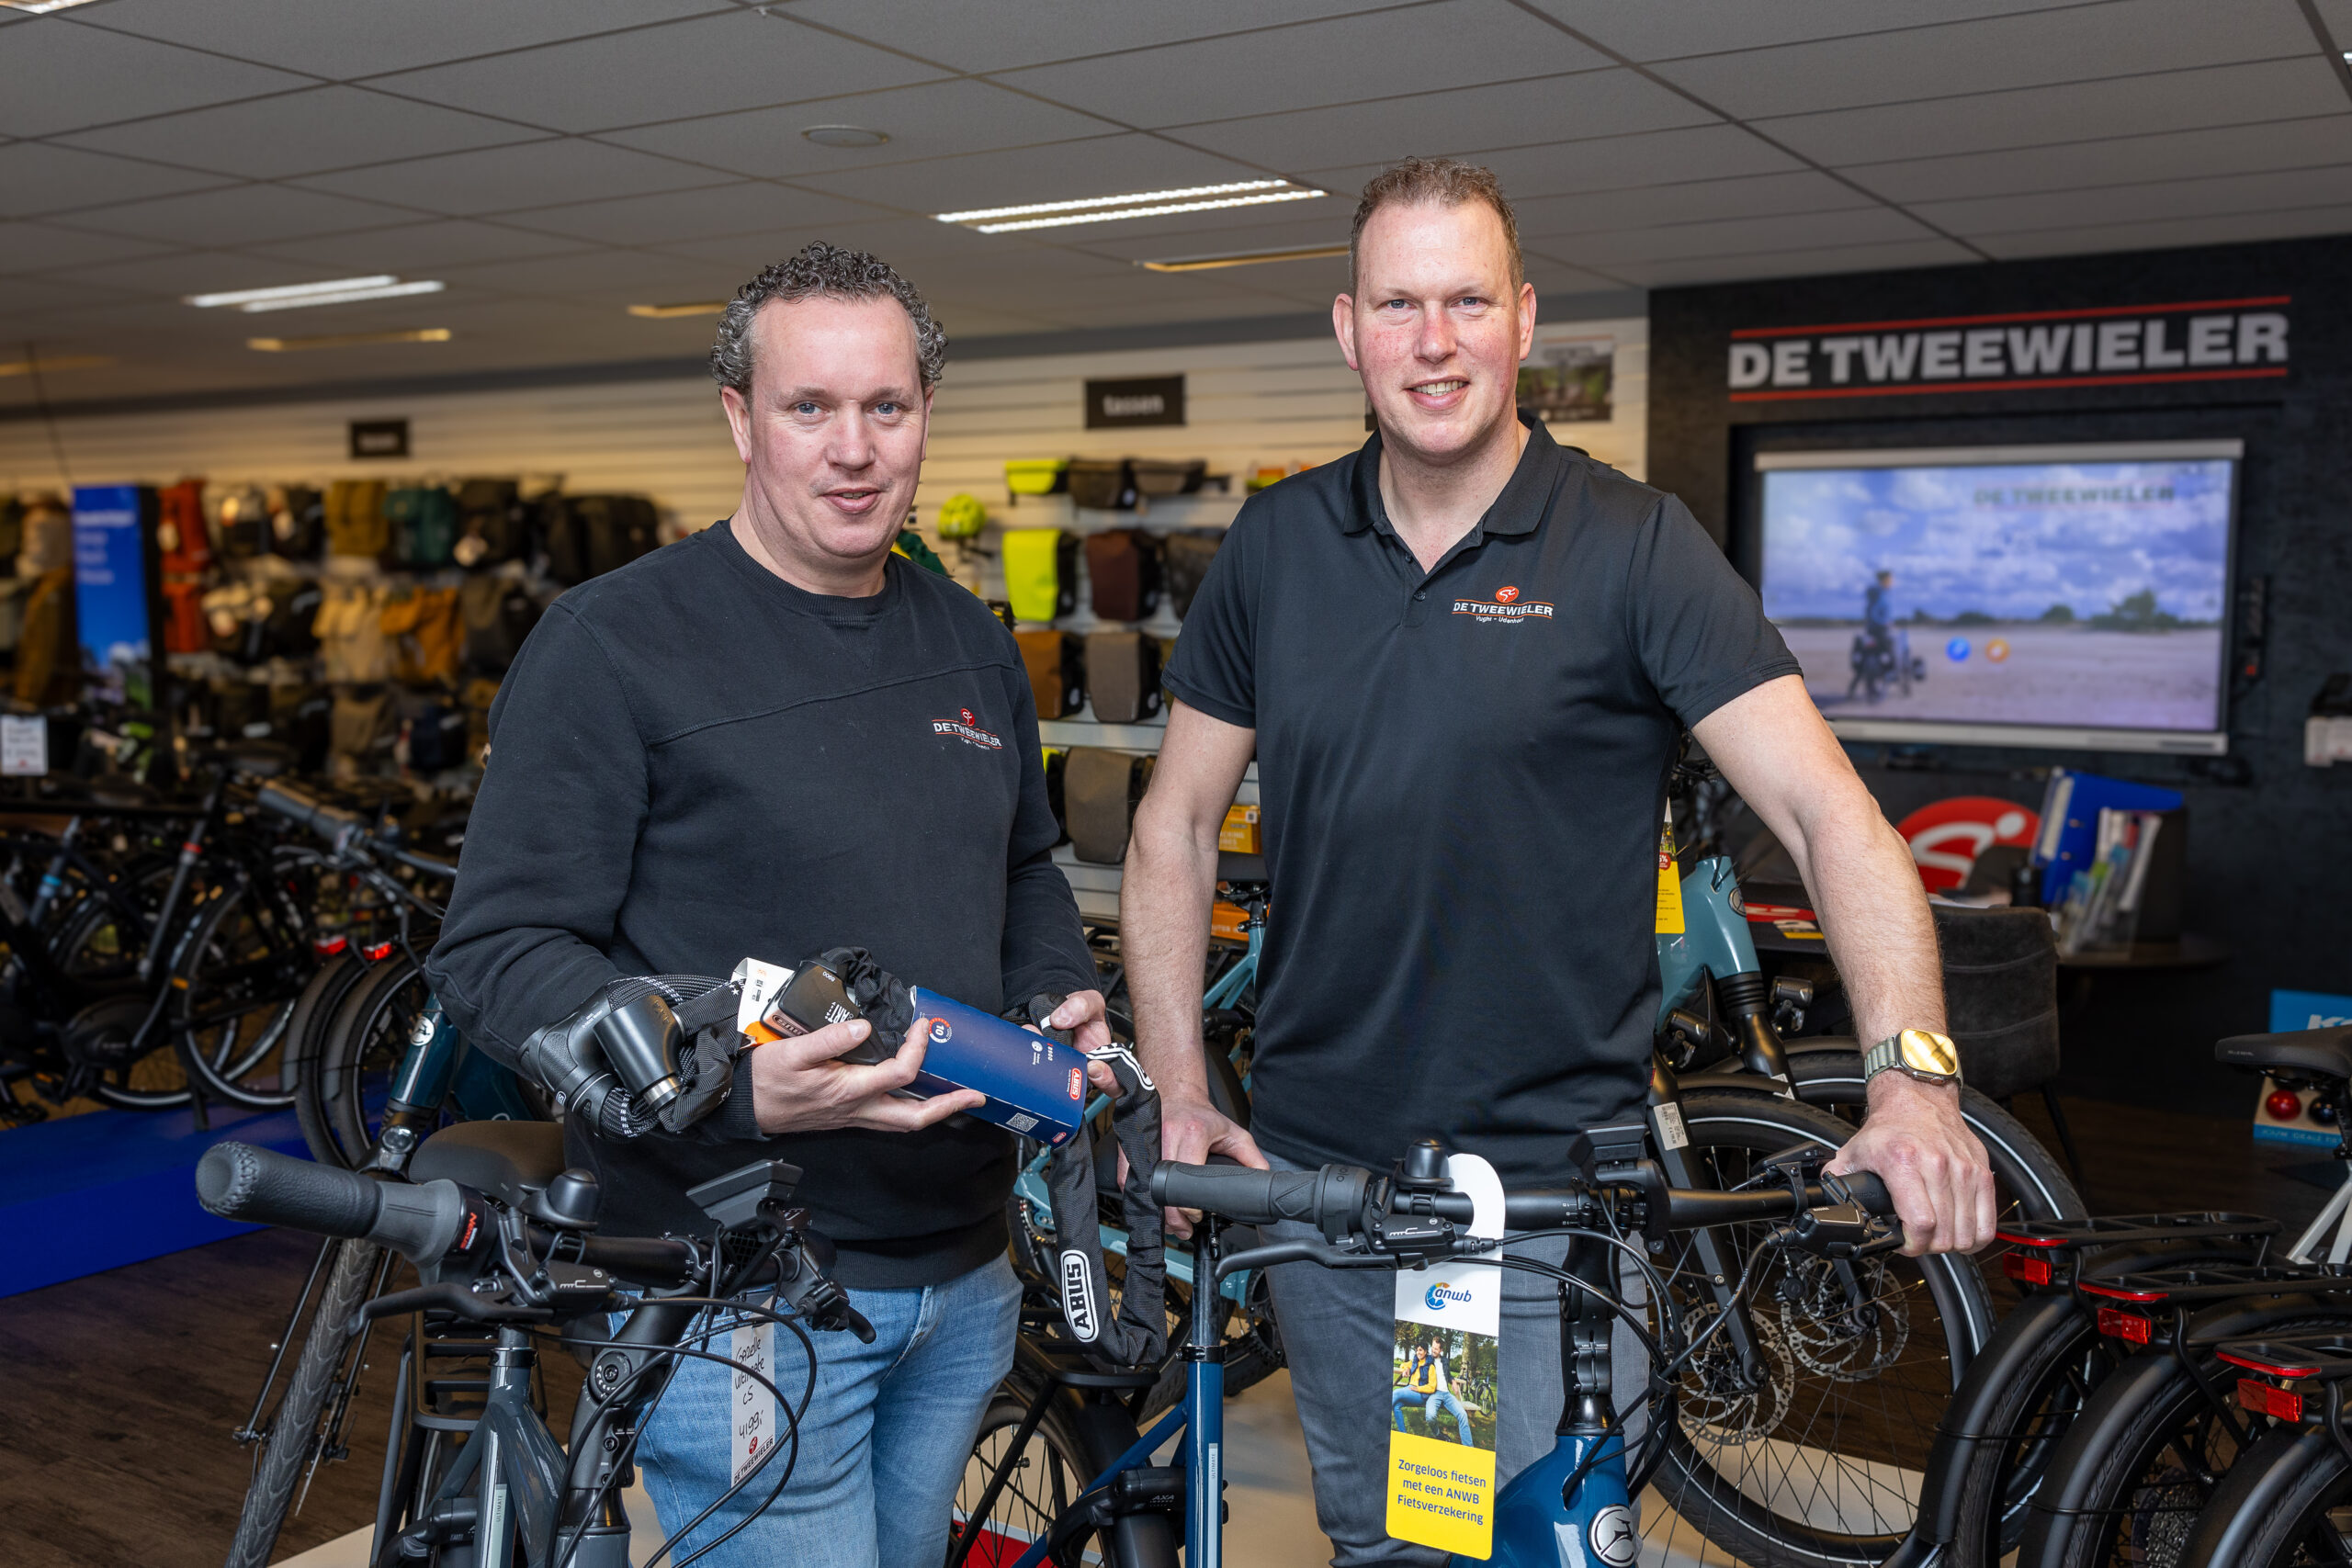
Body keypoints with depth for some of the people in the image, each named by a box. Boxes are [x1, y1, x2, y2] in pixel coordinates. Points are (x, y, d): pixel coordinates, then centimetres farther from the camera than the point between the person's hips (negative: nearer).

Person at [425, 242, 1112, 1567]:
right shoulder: (612, 642, -11)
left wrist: (1065, 1006, 2)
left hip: (963, 1283, 7)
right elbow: (498, 956, -14)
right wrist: (733, 1081, -28)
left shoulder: (973, 644, 10)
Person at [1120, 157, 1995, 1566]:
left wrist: (1913, 1076, -29)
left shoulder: (1633, 549, -8)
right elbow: (1177, 826, 8)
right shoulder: (1277, 545, 2)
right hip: (1316, 1177, 3)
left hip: (1557, 1189, -3)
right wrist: (1178, 1091, 0)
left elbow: (1830, 813, -14)